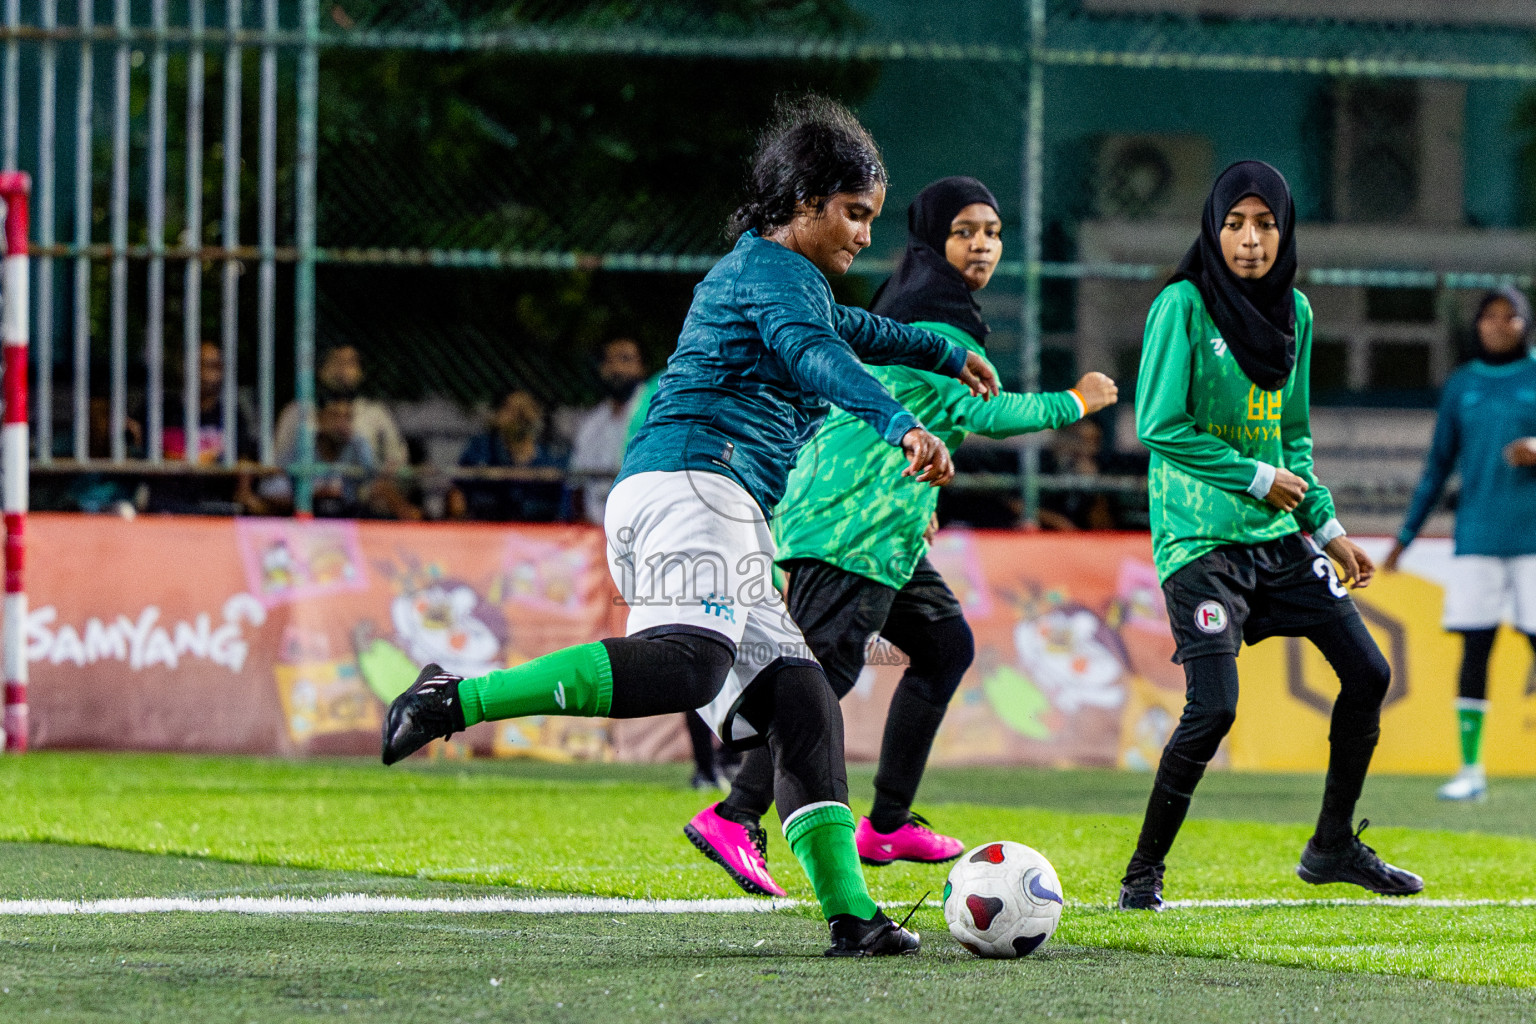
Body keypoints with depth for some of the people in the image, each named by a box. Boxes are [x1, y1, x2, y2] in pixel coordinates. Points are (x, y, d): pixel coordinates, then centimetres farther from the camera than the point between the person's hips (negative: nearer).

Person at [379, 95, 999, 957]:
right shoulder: (773, 268, 1)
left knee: (799, 698, 1)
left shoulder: (760, 271, 33)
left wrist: (947, 353, 65)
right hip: (693, 479, -11)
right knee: (688, 662, -33)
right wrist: (901, 422, -37)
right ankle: (455, 700, -32)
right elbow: (815, 355, -21)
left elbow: (848, 329, 53)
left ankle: (850, 912, -8)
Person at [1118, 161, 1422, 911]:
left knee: (1367, 672, 5)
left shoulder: (1293, 313, 8)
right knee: (1214, 708, -17)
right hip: (1199, 539, -7)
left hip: (1278, 538, 7)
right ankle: (1143, 872, -2)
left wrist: (1327, 526, 11)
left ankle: (1333, 847, 20)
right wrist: (1256, 478, -12)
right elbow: (1159, 427, -14)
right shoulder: (1183, 306, -11)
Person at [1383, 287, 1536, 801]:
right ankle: (1471, 768, -1)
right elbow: (1438, 465, 14)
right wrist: (1405, 537, 11)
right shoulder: (1460, 386, 10)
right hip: (1477, 540, 2)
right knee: (1475, 646, -4)